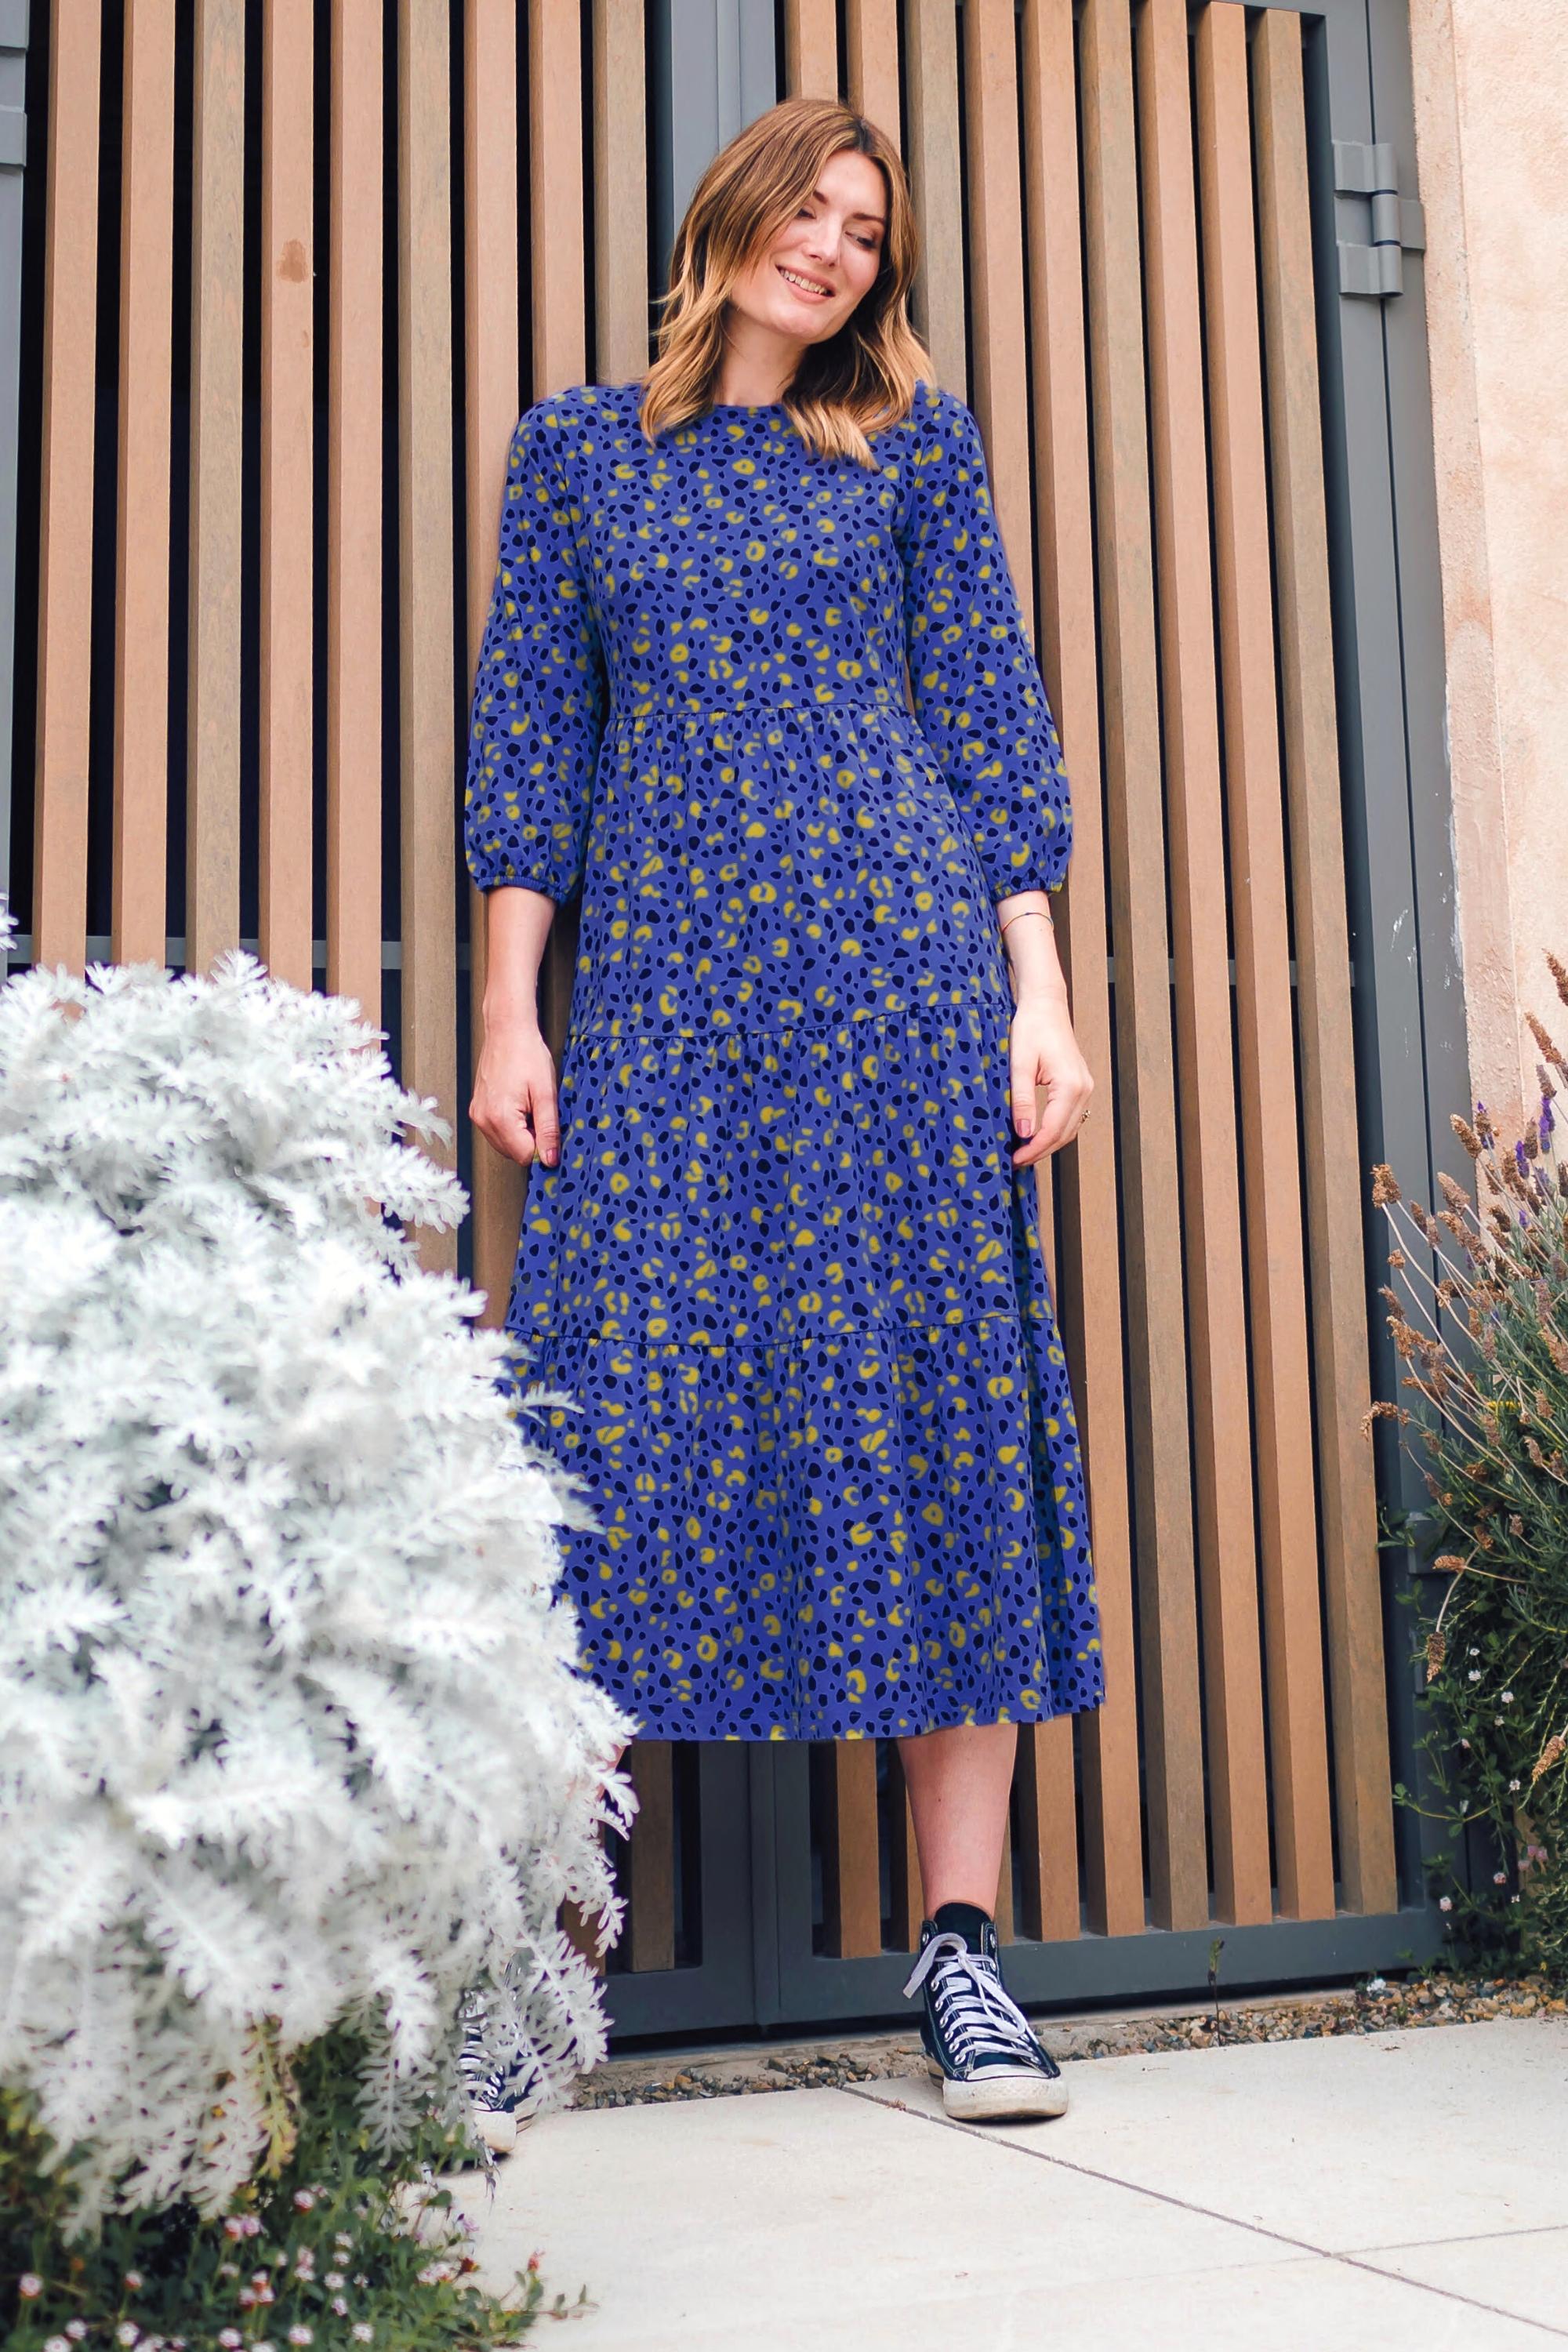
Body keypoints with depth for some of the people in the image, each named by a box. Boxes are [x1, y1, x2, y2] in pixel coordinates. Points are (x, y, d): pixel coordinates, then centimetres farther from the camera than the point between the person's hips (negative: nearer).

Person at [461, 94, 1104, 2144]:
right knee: (622, 1414, -6)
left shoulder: (918, 442, 14)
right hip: (662, 986, 1)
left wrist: (1042, 997, -1)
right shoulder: (577, 448, 16)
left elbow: (992, 723, 9)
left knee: (932, 1393, -4)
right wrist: (510, 1016, 3)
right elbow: (531, 735, 12)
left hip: (903, 968, 0)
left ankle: (963, 1943, 3)